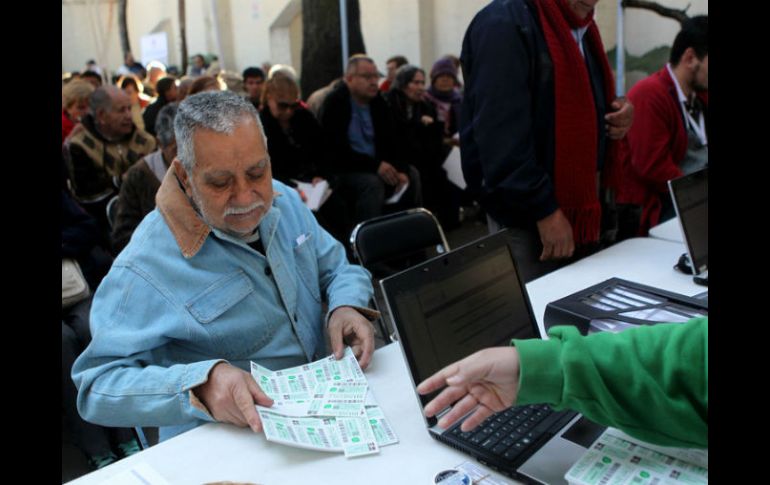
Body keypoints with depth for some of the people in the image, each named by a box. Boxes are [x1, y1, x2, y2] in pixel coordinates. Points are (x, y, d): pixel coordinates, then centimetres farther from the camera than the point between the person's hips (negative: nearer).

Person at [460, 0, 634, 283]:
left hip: (584, 205, 9)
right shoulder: (504, 24, -14)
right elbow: (501, 134, -23)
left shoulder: (578, 27, 15)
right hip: (529, 213, -9)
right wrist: (544, 209, -23)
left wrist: (614, 113, 4)